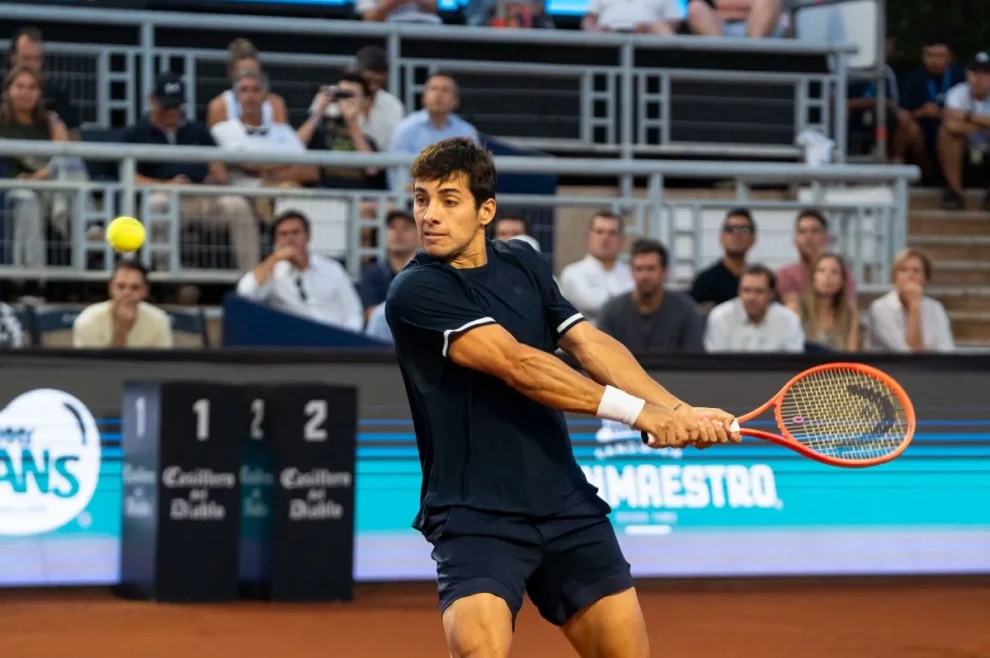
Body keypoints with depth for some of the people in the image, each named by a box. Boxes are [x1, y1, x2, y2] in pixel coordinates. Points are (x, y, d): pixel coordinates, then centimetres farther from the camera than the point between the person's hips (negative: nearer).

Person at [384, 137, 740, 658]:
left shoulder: (523, 264, 10)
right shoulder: (415, 292, -11)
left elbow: (589, 344, 3)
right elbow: (517, 365, -19)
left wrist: (679, 412, -12)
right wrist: (641, 413, -23)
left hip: (565, 505, 6)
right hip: (475, 515, -6)